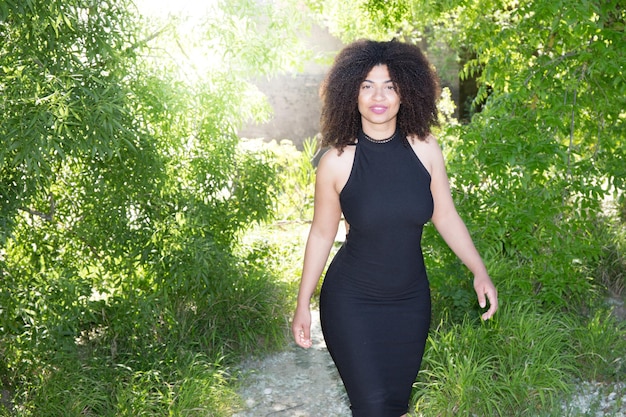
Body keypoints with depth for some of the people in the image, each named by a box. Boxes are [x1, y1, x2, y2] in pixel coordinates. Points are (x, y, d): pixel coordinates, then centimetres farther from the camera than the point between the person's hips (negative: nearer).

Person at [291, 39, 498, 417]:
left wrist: (481, 273, -4)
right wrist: (303, 305, 1)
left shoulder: (424, 148, -8)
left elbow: (445, 216, 2)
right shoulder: (337, 162, -13)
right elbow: (322, 234, -3)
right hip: (351, 303, -3)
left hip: (411, 301, 3)